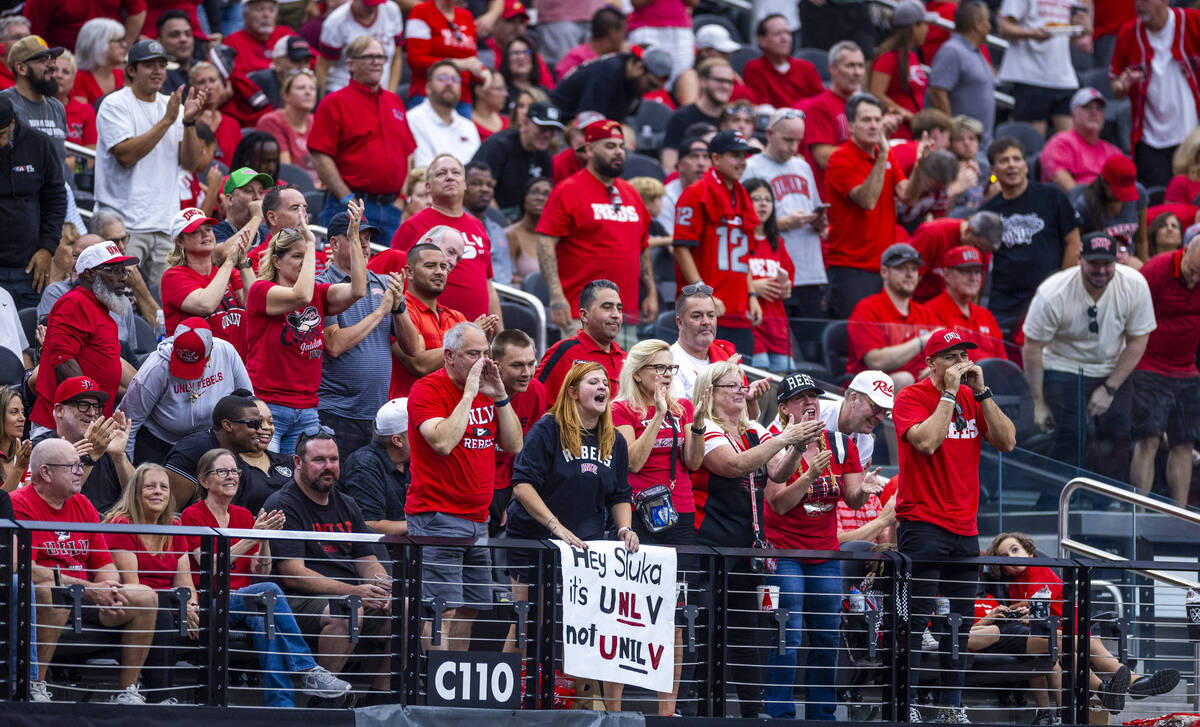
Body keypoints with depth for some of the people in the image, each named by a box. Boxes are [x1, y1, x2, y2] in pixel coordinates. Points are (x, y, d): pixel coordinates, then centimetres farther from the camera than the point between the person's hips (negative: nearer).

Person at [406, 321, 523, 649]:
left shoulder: (487, 391, 15)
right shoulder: (429, 389, -7)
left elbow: (514, 445, 11)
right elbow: (443, 442, -22)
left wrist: (499, 396, 0)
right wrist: (469, 393, -17)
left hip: (477, 520, 8)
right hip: (437, 519, -8)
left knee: (469, 610, 7)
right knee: (444, 610, -14)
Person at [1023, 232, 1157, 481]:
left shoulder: (1135, 285, -17)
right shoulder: (1052, 294, -24)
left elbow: (1137, 342, -6)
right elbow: (1032, 349, -14)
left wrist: (1109, 389, -10)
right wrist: (1038, 403, -12)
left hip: (1113, 370, 3)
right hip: (1064, 368, -3)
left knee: (1119, 437, -8)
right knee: (1071, 434, -18)